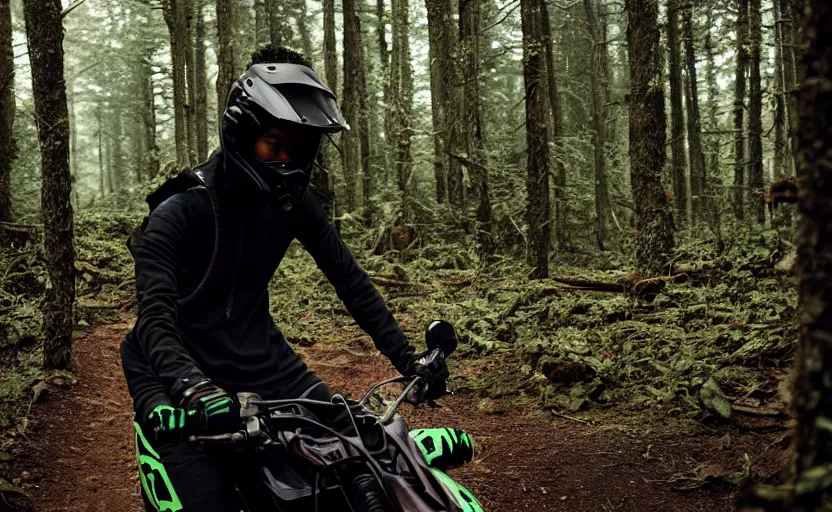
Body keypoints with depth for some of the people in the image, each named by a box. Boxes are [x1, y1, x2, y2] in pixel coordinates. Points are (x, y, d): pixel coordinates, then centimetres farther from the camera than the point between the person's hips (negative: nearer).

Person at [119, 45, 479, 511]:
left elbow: (348, 277, 3)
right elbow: (155, 315, -30)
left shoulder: (293, 201, -2)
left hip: (258, 357, 6)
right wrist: (192, 387, -48)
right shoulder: (179, 211, -19)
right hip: (183, 371, -5)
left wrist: (403, 354, -5)